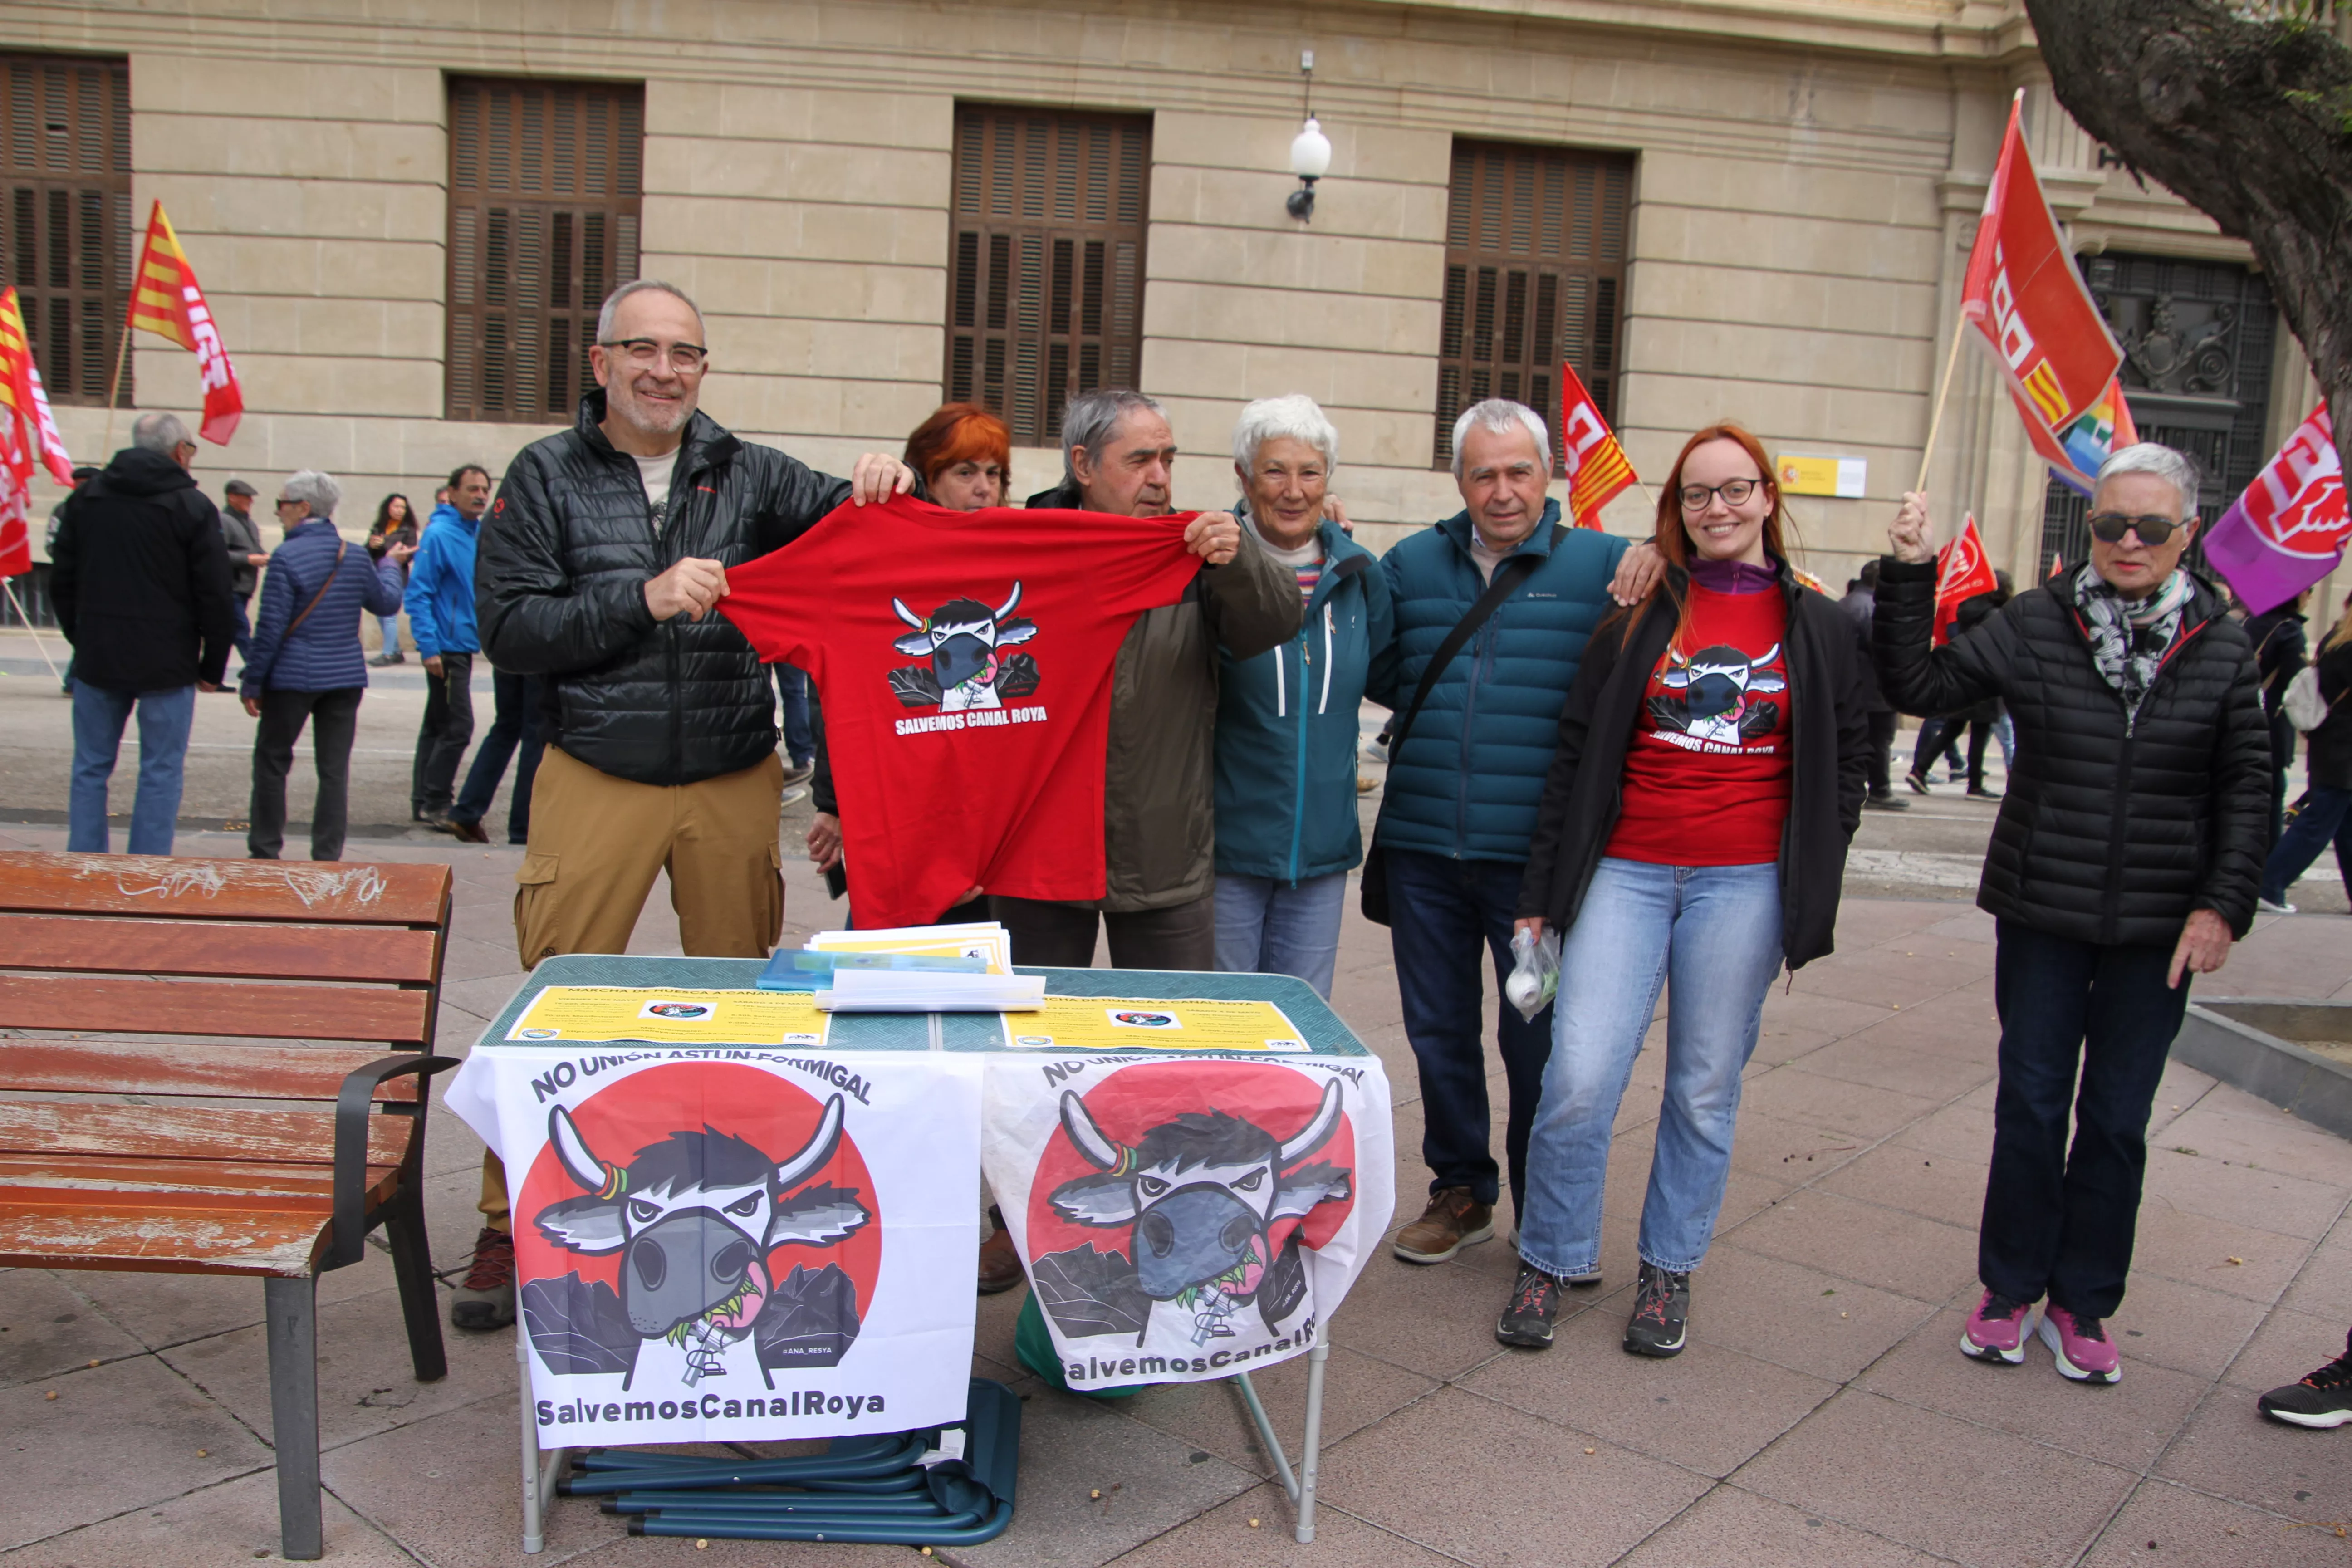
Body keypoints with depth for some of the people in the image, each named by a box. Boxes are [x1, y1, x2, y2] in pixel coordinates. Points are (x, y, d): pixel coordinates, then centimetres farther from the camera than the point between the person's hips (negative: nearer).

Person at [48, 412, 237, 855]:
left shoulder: (86, 497, 7)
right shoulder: (192, 506, -8)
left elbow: (62, 580, 12)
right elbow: (216, 597, -9)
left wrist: (82, 640, 18)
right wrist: (213, 666, 0)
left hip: (97, 660, 4)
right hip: (167, 665, -4)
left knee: (90, 769, 13)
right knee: (161, 773, 2)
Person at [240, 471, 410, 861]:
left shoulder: (287, 557, -12)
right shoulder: (357, 557, 3)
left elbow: (271, 628, -13)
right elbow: (387, 603, 17)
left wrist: (252, 683, -5)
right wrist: (390, 565, 35)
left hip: (293, 678, -4)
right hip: (345, 678, 4)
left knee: (272, 760, 11)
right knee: (335, 769, 6)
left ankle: (265, 852, 16)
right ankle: (328, 858, 7)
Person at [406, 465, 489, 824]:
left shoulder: (483, 535, 10)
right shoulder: (439, 535, -13)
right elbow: (417, 595, -16)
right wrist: (429, 647, -21)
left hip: (464, 644, 8)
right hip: (446, 646, -8)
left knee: (437, 726, 14)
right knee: (457, 726, -9)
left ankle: (423, 800, 23)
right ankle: (434, 804, 1)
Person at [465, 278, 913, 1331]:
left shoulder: (748, 474, 7)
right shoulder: (547, 477, 3)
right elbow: (508, 628, -5)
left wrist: (881, 488, -19)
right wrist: (644, 600, -17)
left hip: (734, 781, 2)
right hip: (596, 780, -1)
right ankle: (513, 1225, 14)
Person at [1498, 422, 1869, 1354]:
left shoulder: (1819, 629, 9)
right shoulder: (1641, 615, 7)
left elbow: (1846, 766, 12)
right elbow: (1576, 753, 6)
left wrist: (1812, 894, 4)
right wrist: (1541, 892, 4)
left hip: (1743, 883, 0)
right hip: (1627, 873, 0)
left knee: (1705, 1089, 7)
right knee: (1579, 1079, -7)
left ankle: (1669, 1270, 25)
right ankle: (1551, 1260, 13)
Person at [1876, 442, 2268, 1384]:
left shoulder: (2222, 650, 0)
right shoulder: (2034, 625, -2)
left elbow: (2245, 791, 4)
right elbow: (1920, 687, -4)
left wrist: (2223, 904, -4)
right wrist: (1909, 577, -13)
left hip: (2156, 929, 1)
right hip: (2041, 916, 0)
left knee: (2117, 1119, 9)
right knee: (2030, 1105, 7)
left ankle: (2080, 1306, 25)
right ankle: (2009, 1291, 24)